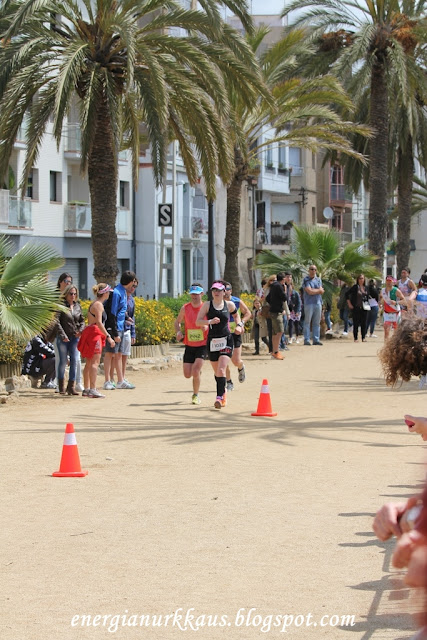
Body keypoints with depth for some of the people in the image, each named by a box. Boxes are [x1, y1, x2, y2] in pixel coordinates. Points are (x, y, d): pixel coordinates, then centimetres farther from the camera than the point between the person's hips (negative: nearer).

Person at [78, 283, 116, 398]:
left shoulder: (93, 304, 19)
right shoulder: (98, 305, -11)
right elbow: (99, 322, -19)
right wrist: (108, 336, -22)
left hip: (89, 332, 10)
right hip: (95, 333, -10)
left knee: (89, 362, 12)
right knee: (95, 362, -13)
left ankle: (86, 389, 14)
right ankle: (92, 389, -18)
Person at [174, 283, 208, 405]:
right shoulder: (185, 308, -2)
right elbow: (177, 322, 13)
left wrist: (207, 327, -24)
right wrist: (179, 332, -7)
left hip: (202, 345, -3)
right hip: (189, 345, 3)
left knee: (195, 371, -17)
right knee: (187, 374, 3)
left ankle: (196, 395, 6)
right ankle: (198, 371, 40)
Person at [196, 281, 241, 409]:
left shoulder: (229, 305, 2)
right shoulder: (207, 305, -2)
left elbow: (236, 315, 24)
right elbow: (197, 322, -7)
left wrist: (239, 325, 6)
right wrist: (210, 321, -22)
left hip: (226, 340, -1)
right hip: (212, 340, 2)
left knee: (221, 370, -17)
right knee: (217, 372, 12)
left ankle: (219, 397, -20)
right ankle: (223, 392, 37)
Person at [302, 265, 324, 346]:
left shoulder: (318, 280, 15)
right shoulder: (306, 280, -2)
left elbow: (322, 291, 4)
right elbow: (309, 291, -13)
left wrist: (313, 290, -9)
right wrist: (318, 290, 0)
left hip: (318, 303, 5)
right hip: (309, 303, -5)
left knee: (317, 322, 5)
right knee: (307, 322, -5)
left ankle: (316, 339, 8)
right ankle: (306, 340, -4)